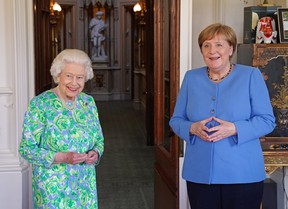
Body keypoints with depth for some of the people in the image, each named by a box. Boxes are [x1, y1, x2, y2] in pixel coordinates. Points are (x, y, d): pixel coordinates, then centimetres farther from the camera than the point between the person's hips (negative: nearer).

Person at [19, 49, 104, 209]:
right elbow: (26, 148, -12)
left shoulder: (88, 102, 3)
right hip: (53, 186, -4)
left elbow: (99, 140, 12)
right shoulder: (39, 104, -12)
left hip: (86, 184, 4)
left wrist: (95, 153, -10)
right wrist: (62, 158, -24)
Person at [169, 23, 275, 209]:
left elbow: (267, 121, -4)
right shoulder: (191, 78, 8)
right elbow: (176, 120, 11)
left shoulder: (251, 76, -1)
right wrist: (192, 128, -11)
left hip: (242, 175, -2)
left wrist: (234, 129, -19)